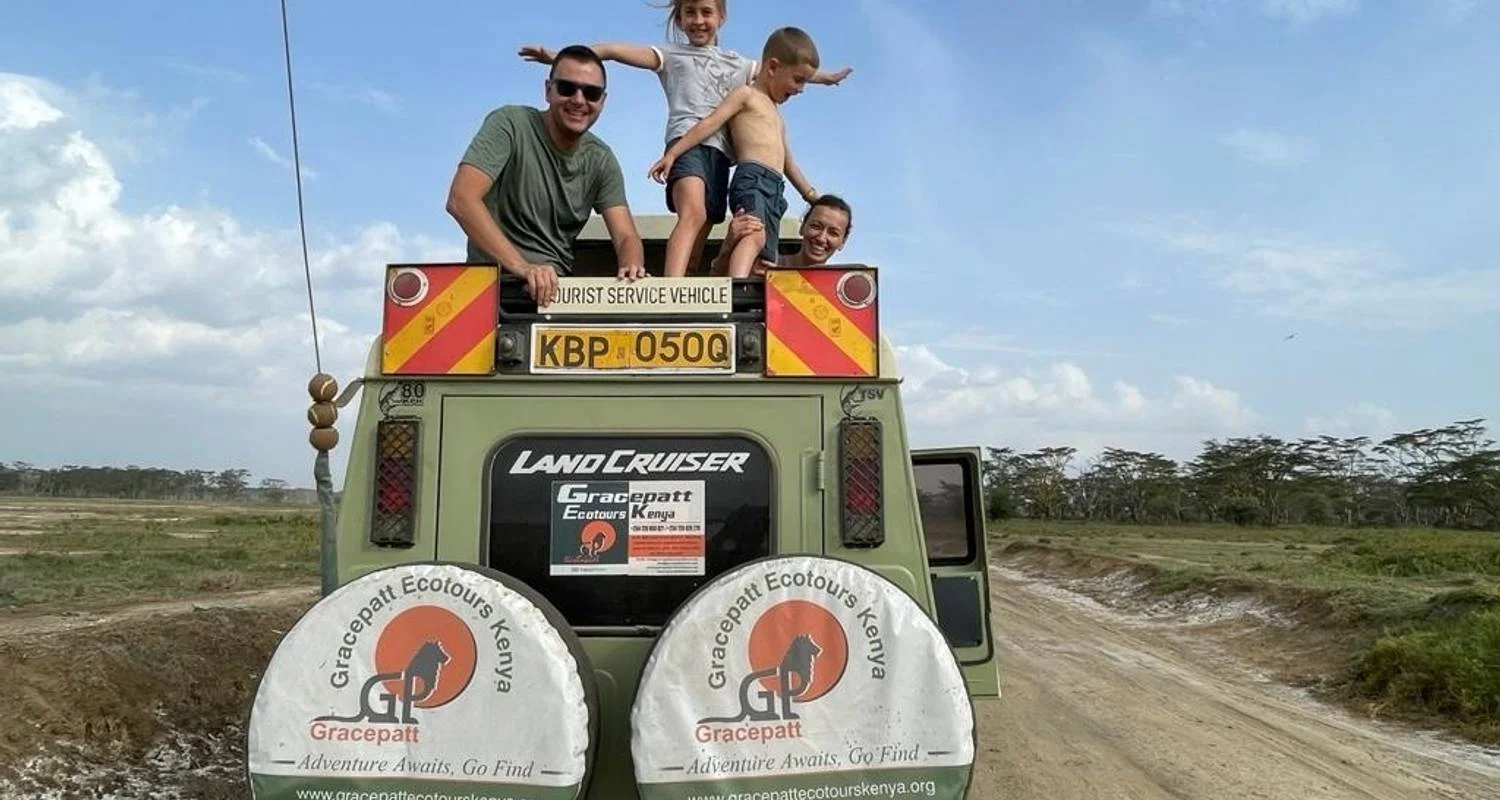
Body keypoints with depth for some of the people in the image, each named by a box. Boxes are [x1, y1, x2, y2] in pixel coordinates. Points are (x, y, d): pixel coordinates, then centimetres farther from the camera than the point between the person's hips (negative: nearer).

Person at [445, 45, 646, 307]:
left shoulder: (601, 160, 6)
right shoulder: (510, 124, -9)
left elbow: (626, 237, -1)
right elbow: (461, 199, -22)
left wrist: (632, 267, -27)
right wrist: (522, 267, -33)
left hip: (556, 286, 5)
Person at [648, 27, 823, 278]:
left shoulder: (776, 116, 35)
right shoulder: (746, 94, 9)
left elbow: (788, 162, 41)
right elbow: (710, 124, -3)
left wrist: (811, 195, 43)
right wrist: (672, 153, -12)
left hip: (774, 190, 9)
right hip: (752, 179, -9)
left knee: (766, 264, -5)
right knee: (754, 235, -35)